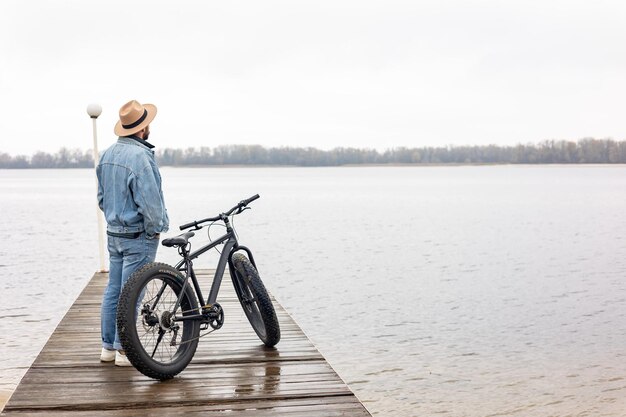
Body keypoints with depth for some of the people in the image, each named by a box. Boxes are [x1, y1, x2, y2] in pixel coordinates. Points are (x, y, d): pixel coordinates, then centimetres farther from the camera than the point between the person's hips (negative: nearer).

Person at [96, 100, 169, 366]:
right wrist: (156, 228, -8)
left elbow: (101, 197, 15)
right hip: (138, 236, -8)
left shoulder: (108, 154, 8)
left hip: (114, 233, 8)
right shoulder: (140, 156, -20)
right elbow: (149, 201, -22)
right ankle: (124, 349, 5)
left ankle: (108, 346, 20)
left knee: (113, 291, 13)